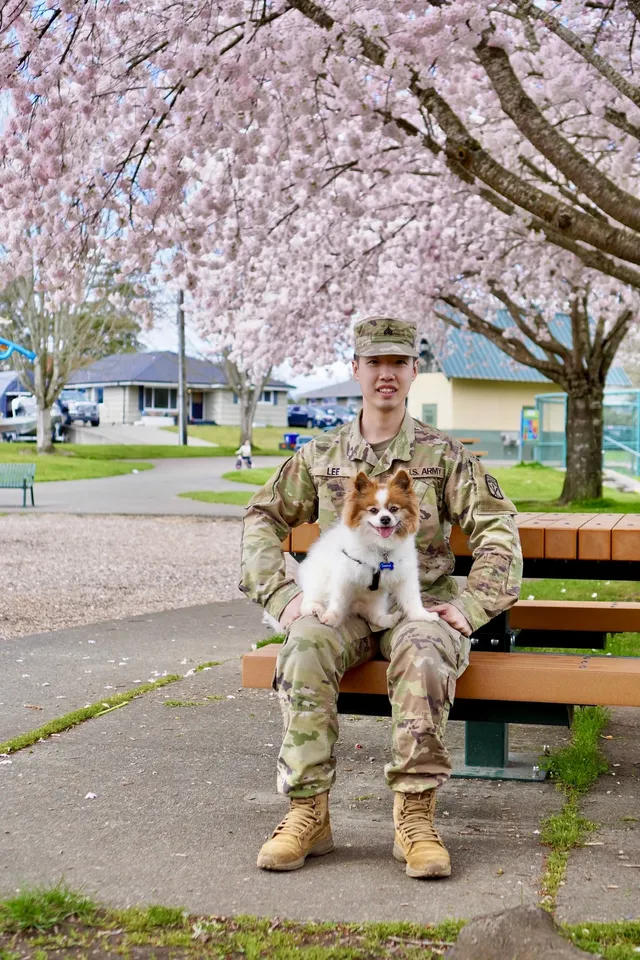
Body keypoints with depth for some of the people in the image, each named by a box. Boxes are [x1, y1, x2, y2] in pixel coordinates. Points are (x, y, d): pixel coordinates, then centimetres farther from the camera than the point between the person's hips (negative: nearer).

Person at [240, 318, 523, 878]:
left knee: (423, 655, -38)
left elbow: (498, 529, 3)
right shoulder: (320, 456, 13)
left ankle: (415, 818, -33)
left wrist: (470, 606, -9)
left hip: (420, 603, -1)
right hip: (342, 604, 2)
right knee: (304, 650, -33)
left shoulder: (444, 455, 8)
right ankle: (308, 814, -30)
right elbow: (262, 519, 15)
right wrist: (282, 596, 0)